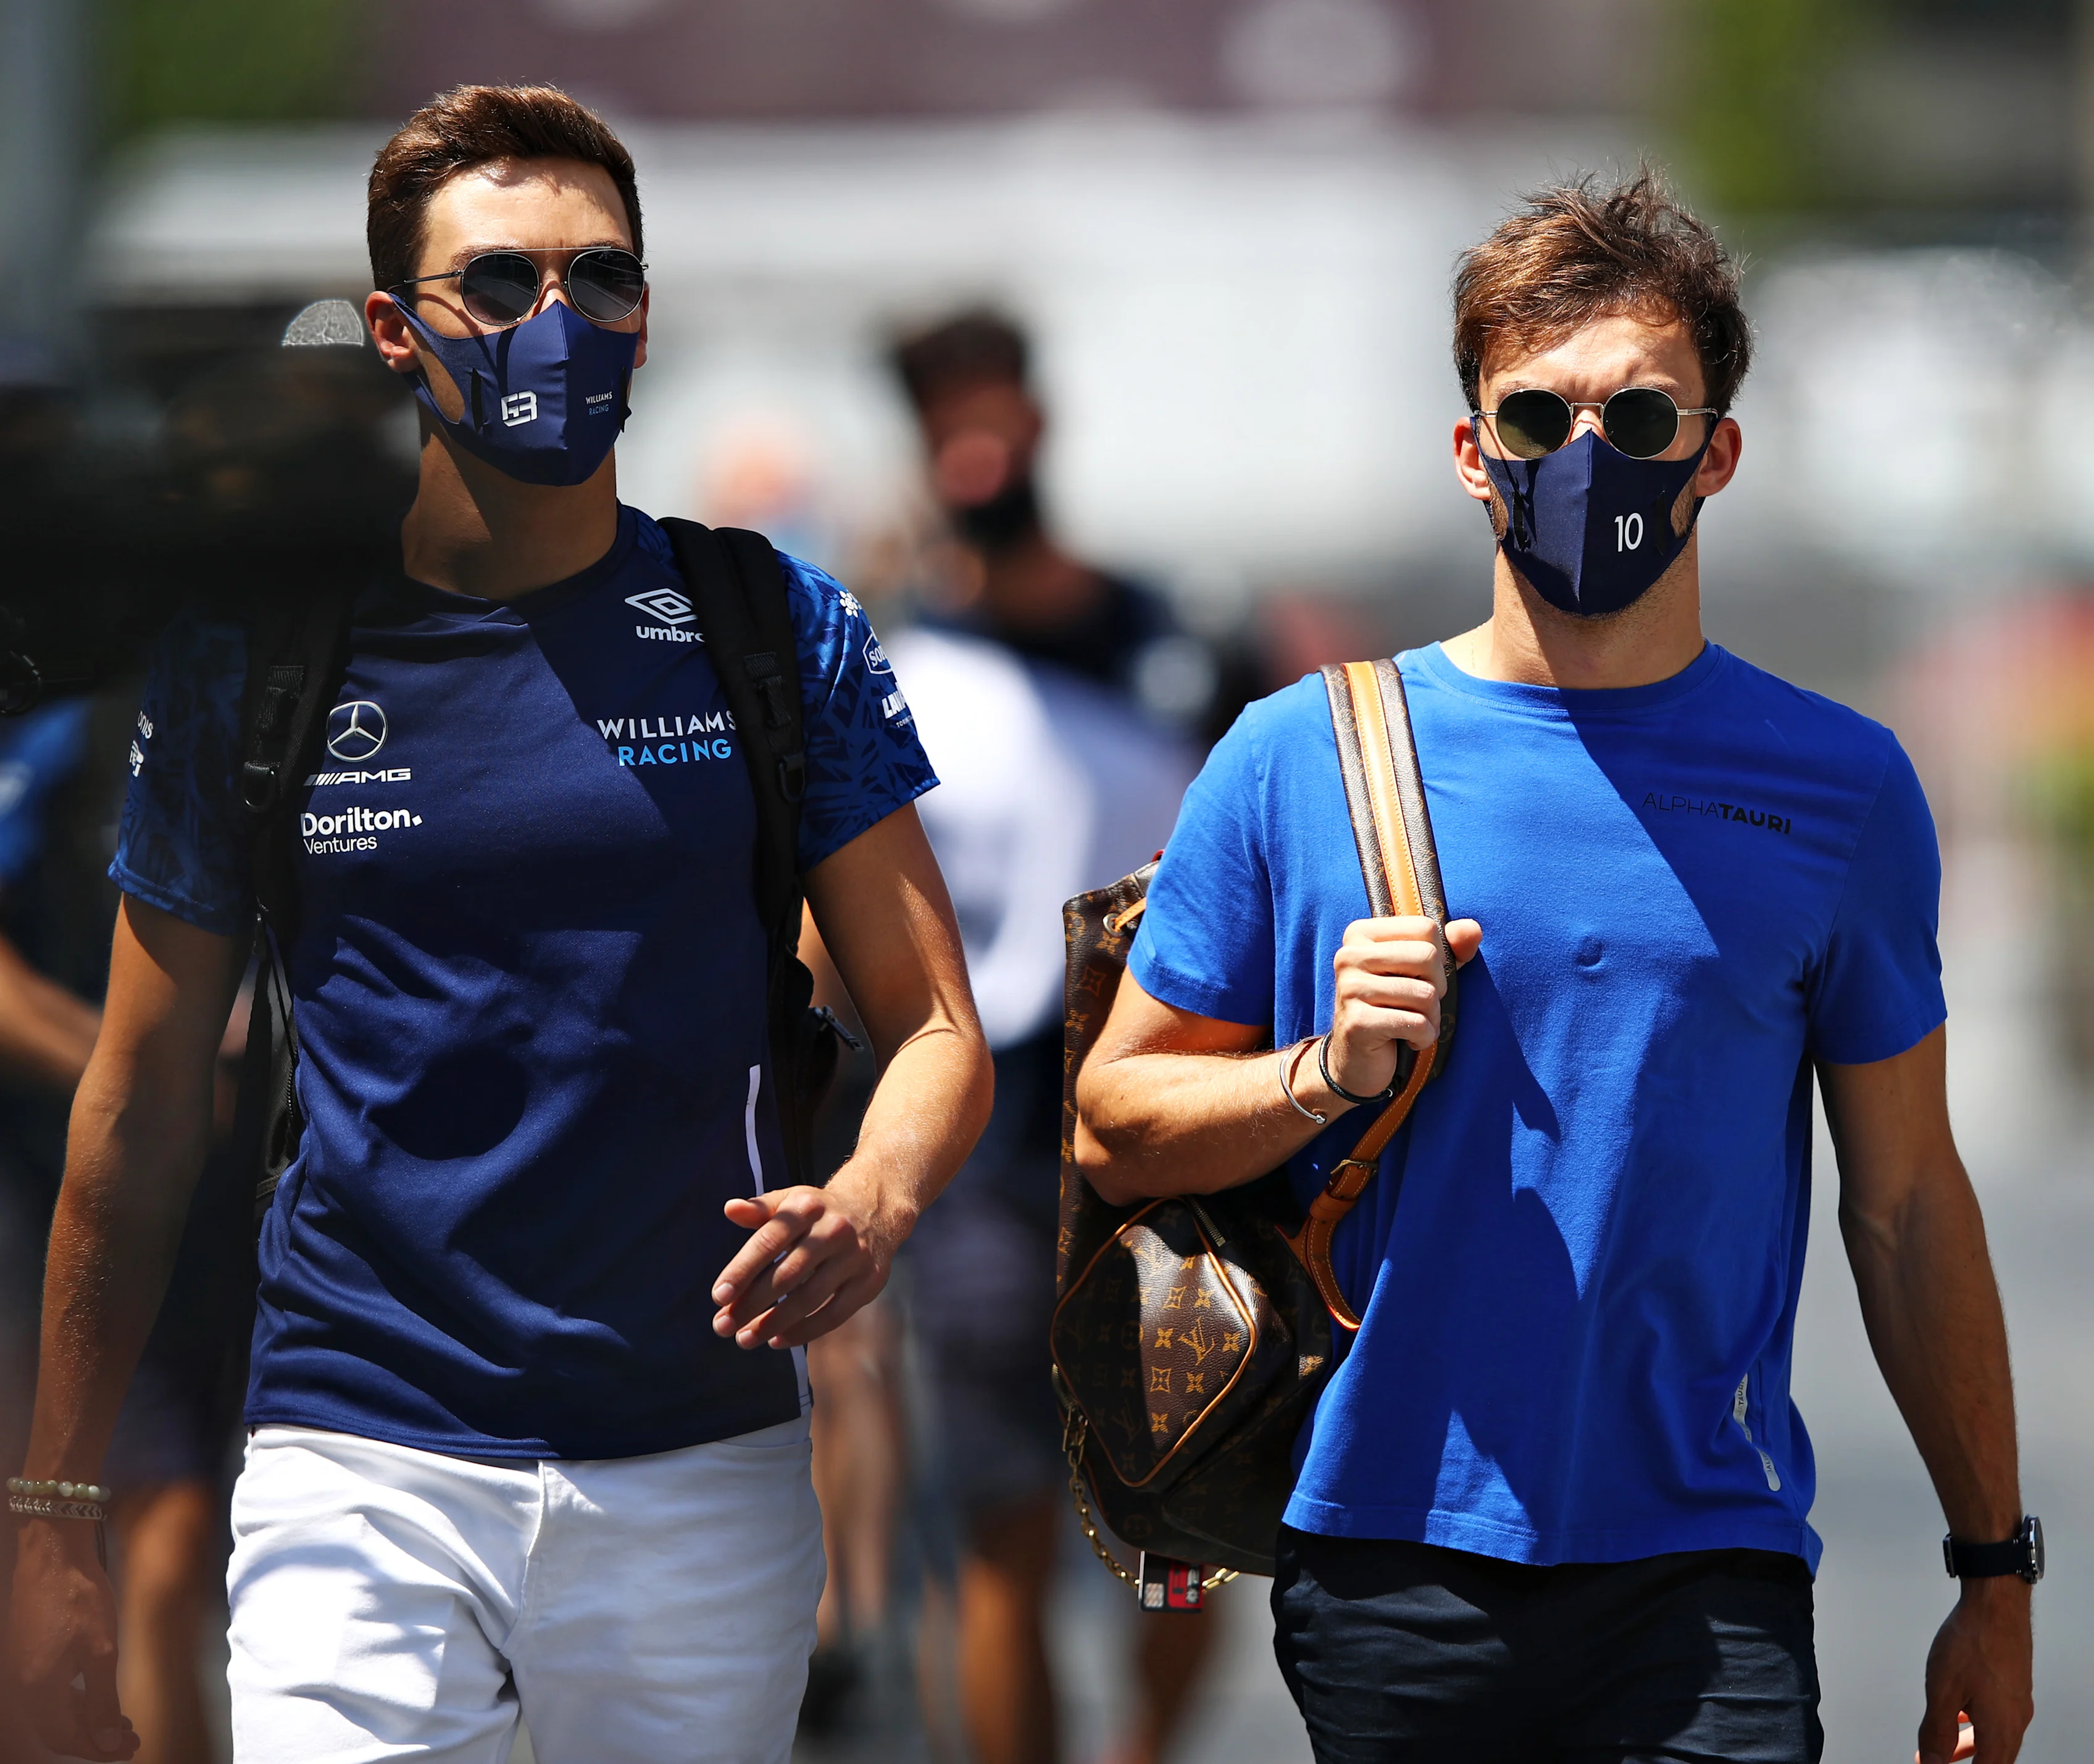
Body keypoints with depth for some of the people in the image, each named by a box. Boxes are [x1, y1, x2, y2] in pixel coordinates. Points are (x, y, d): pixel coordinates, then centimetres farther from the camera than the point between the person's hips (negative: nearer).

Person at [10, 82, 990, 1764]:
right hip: (363, 1476, -1)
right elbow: (144, 1108, 8)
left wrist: (872, 1200, -19)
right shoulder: (254, 655, 3)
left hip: (708, 1467, 2)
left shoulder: (774, 630, 5)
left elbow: (936, 1029, 5)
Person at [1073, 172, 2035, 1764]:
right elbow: (1117, 1125, 8)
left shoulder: (1841, 788, 5)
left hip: (1708, 1584, 0)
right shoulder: (1301, 760, 3)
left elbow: (1908, 1201, 10)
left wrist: (1996, 1572, 11)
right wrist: (1324, 1076, -11)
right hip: (1385, 1559, 1)